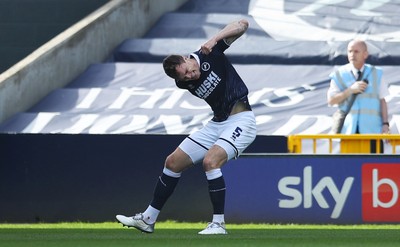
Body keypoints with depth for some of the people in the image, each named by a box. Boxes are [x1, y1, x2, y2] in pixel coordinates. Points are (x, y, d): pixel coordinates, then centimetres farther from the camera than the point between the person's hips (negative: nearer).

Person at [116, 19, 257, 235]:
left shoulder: (209, 54, -16)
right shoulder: (184, 83, -3)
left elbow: (242, 24, -16)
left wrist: (215, 39, -28)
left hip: (240, 121, -7)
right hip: (217, 123, 7)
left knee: (210, 160, -29)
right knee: (173, 162, 8)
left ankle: (219, 223, -22)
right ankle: (147, 219, 20)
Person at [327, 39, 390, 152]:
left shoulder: (376, 74, 8)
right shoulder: (340, 75, 5)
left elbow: (382, 100, 7)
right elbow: (331, 100, -3)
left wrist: (385, 123, -3)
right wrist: (351, 90, -14)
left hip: (371, 129, 0)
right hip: (349, 129, 0)